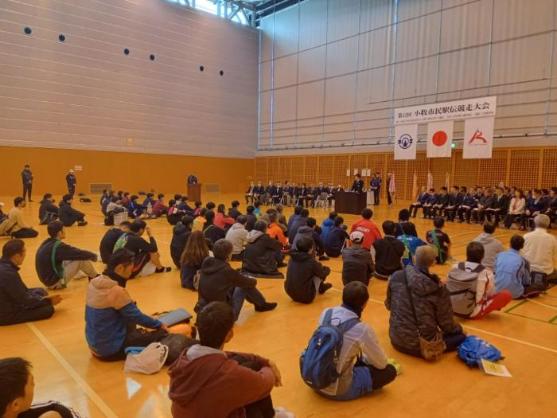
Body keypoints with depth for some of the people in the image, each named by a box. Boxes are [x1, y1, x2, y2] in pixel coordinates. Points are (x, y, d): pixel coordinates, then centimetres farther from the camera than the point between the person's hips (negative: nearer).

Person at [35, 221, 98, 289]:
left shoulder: (47, 243, 3)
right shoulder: (58, 246, -23)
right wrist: (94, 256, -2)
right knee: (82, 258, -13)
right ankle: (95, 277, 7)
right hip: (55, 282, -9)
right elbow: (81, 253, -20)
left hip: (48, 279, 9)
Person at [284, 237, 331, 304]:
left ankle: (321, 287, 39)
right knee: (320, 273, 6)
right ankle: (321, 288, 32)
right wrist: (327, 269, 21)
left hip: (290, 293, 6)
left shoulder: (292, 258, -1)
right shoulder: (311, 262, -18)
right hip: (306, 297, -6)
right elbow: (323, 274, 1)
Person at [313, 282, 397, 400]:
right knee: (390, 371, 4)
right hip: (337, 390, -6)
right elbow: (381, 363, -5)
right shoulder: (362, 330, -22)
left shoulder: (326, 313, -6)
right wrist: (364, 358, 17)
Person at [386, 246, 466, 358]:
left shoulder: (396, 277, -11)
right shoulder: (437, 288, -19)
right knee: (460, 336, 17)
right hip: (422, 346, -4)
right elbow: (446, 324, -6)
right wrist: (458, 328, 17)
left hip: (397, 340, 4)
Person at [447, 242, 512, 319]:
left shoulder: (455, 267, -4)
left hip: (452, 310, 5)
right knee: (507, 294, 1)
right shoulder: (486, 273, -13)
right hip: (473, 313, -5)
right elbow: (492, 294, 1)